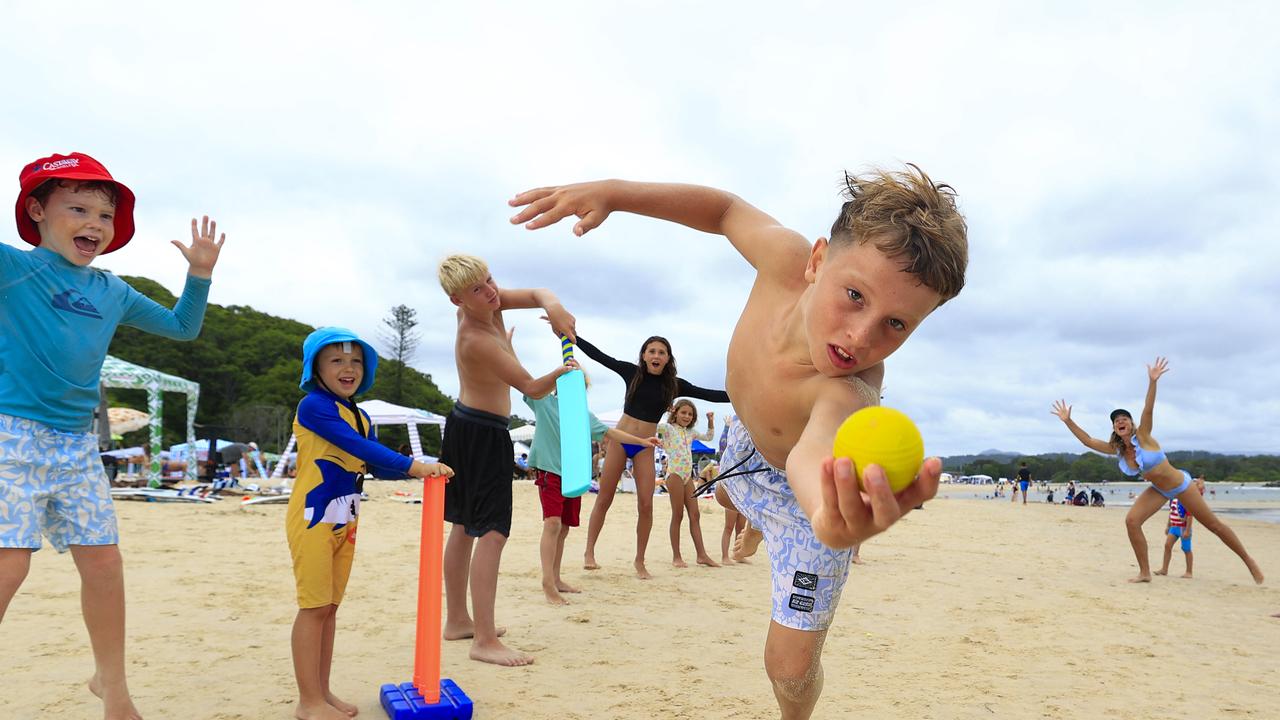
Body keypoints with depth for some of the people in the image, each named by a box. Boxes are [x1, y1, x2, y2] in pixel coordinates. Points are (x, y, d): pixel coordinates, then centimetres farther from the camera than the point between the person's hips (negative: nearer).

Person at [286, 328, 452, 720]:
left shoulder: (360, 416, 13)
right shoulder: (314, 405, -14)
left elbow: (375, 465, 12)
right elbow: (357, 447, -25)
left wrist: (418, 469, -5)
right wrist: (412, 465, -29)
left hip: (344, 522, 8)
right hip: (313, 518, -8)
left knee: (329, 606, 13)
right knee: (314, 607, -3)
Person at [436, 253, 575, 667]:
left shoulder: (483, 307, -1)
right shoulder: (477, 340, -26)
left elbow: (538, 295, -1)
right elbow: (531, 388, -25)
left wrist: (553, 307, -20)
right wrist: (559, 374, -39)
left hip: (466, 427, 11)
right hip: (484, 434, -11)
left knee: (465, 527, 16)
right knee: (493, 532, -13)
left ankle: (457, 620, 28)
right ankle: (485, 641, -15)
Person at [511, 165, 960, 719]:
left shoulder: (852, 392, -47)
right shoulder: (784, 259, -34)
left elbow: (816, 451, -70)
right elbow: (725, 209, -14)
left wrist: (831, 514, -94)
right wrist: (612, 192, -25)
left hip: (802, 496, -5)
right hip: (748, 445, 6)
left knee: (791, 669, -4)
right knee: (730, 494, 39)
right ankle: (758, 525, 78)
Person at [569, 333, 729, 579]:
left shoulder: (674, 385, -1)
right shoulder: (632, 372, -3)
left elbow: (708, 395, -4)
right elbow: (597, 354, -1)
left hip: (645, 448, 1)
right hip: (620, 440, -1)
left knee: (645, 504, -5)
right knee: (604, 499, 4)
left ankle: (639, 561, 9)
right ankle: (589, 553, 15)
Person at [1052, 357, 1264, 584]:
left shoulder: (1142, 436, -24)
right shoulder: (1116, 449, -9)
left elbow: (1148, 411, -39)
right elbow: (1088, 440, -9)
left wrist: (1152, 382, -53)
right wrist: (1068, 421, -17)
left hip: (1181, 484, -5)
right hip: (1158, 490, 5)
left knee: (1213, 524, 5)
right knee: (1131, 521, -13)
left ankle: (1250, 562, 24)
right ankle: (1145, 573, -5)